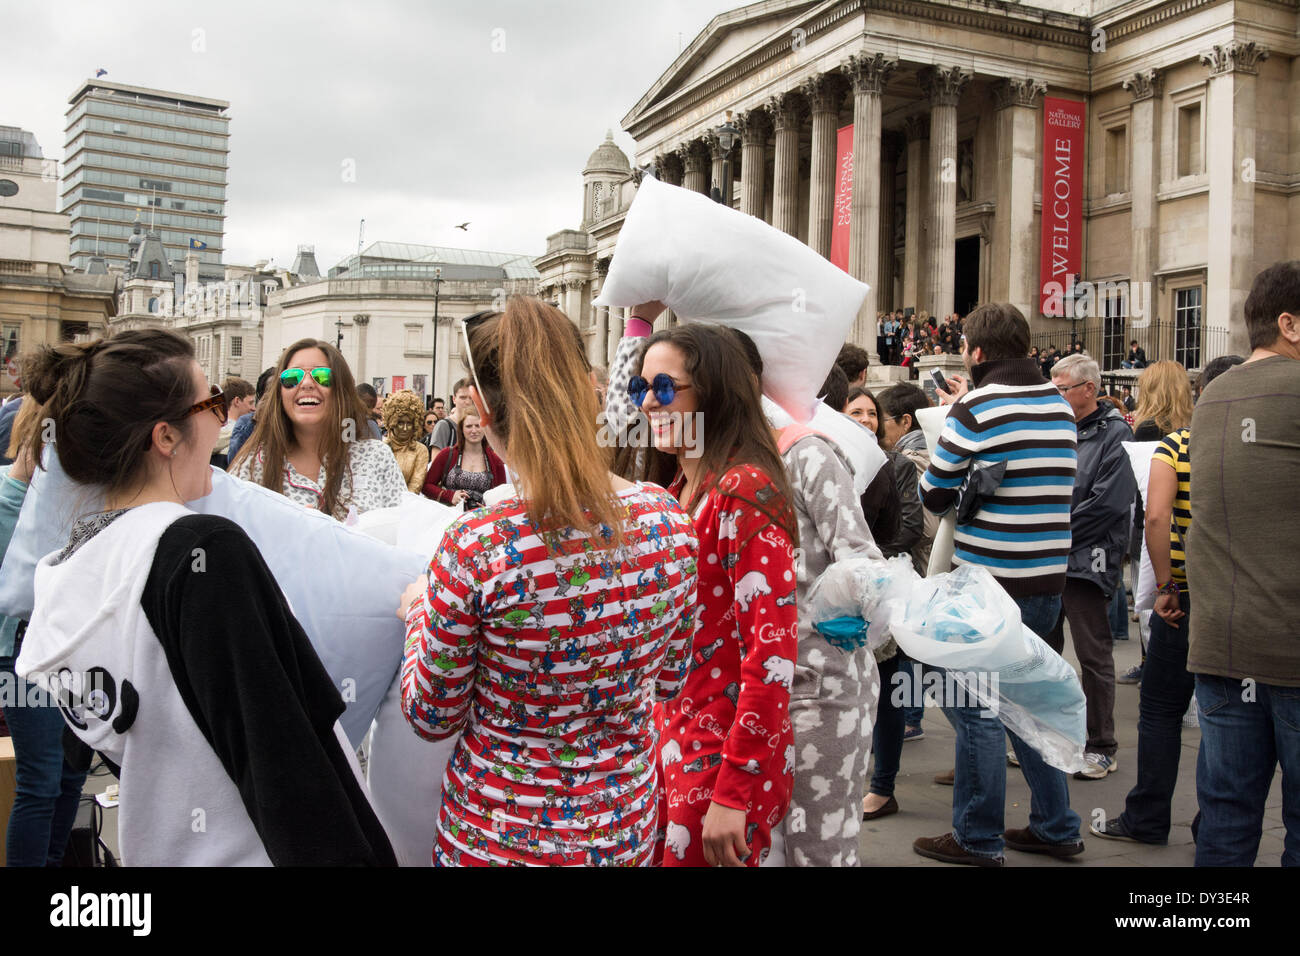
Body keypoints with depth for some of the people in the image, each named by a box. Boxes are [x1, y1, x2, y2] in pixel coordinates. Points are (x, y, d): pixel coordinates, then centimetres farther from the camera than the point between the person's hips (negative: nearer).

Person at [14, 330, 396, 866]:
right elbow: (279, 756, -26)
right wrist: (343, 855, -21)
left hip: (151, 848, 8)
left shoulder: (57, 574, 2)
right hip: (241, 849, -8)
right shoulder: (207, 551, -24)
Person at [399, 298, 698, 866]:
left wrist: (418, 612, 6)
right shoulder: (668, 520, -13)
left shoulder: (474, 550, -26)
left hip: (497, 840, -4)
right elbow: (668, 681, 2)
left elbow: (433, 717, -10)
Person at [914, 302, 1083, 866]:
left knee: (974, 707, 3)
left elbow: (934, 496, -5)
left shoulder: (976, 411, -13)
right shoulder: (1060, 405, 8)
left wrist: (947, 422, 11)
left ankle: (977, 841, 11)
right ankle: (1056, 829, 26)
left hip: (989, 582, -8)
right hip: (1048, 580, 8)